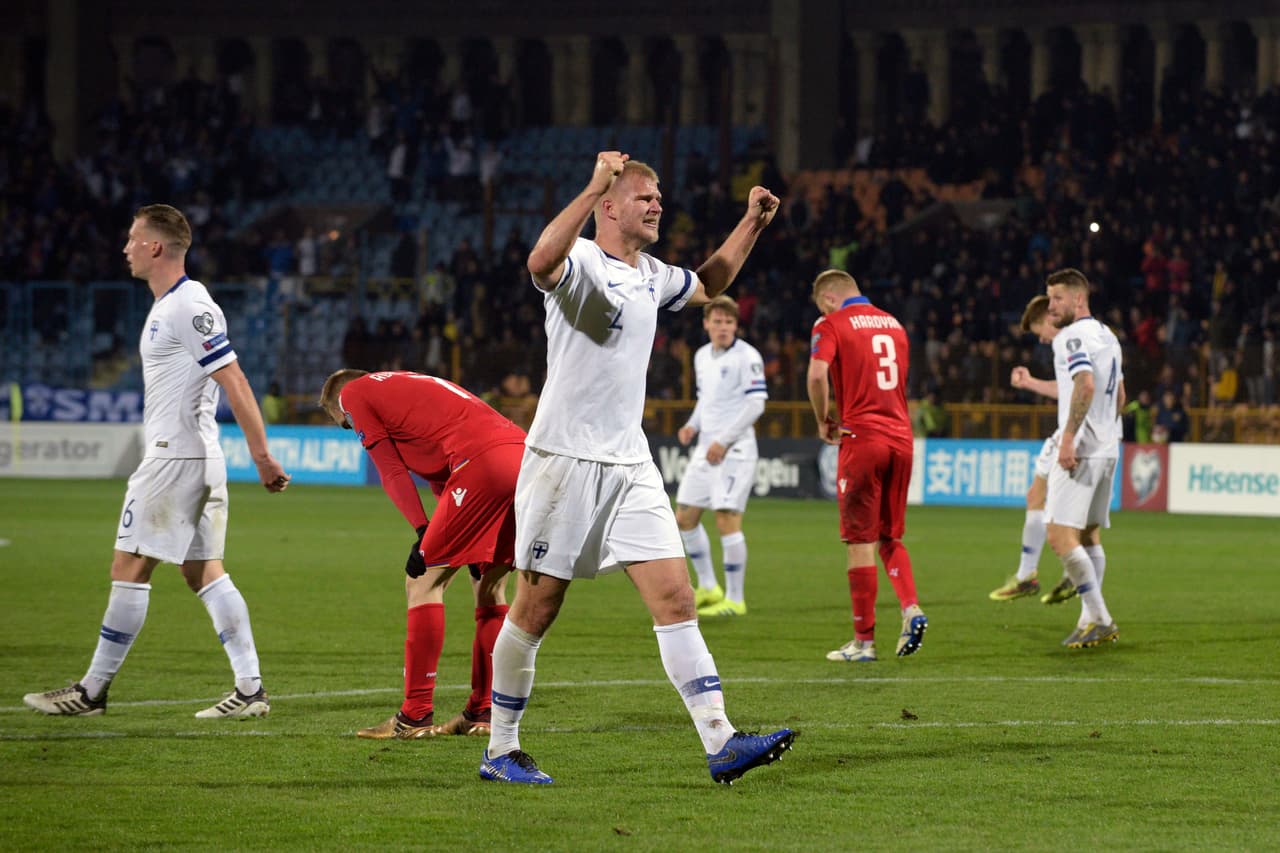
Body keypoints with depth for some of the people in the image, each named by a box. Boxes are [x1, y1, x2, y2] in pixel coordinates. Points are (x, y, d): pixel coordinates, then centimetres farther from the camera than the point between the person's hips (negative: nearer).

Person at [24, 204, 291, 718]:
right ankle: (250, 690, 3)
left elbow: (234, 382, -18)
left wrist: (261, 455, -20)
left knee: (129, 569, -4)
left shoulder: (189, 308, -15)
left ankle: (92, 692, 1)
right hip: (195, 458, 10)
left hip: (177, 458, -10)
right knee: (202, 571, 7)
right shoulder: (169, 305, 16)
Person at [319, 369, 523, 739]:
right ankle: (483, 713, 23)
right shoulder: (403, 385, 37)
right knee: (489, 587, 19)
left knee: (423, 581, 0)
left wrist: (423, 532, -1)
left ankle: (416, 716, 0)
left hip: (482, 461, -8)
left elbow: (392, 472, 3)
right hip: (523, 454, 8)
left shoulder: (353, 394, 14)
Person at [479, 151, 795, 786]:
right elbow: (540, 263, -36)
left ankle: (721, 744, -9)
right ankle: (500, 751, 12)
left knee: (675, 598, -4)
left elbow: (708, 285, 37)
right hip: (565, 459, -7)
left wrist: (752, 223, 26)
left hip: (631, 465, 7)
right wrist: (593, 187, -40)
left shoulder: (650, 276, 15)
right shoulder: (580, 263, -10)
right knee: (536, 609, 0)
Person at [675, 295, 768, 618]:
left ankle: (735, 599, -6)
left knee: (727, 519, -13)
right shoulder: (702, 356, 13)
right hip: (706, 447, 8)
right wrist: (692, 425, 6)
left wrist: (724, 441, -19)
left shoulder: (747, 357, -10)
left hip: (734, 449, -8)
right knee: (685, 517, 9)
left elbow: (756, 404, -15)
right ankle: (708, 588, 22)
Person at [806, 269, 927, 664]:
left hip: (862, 438, -6)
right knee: (891, 537, 16)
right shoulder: (893, 324, 16)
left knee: (861, 541, 0)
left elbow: (817, 374, -19)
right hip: (901, 436, 6)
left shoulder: (831, 325, -3)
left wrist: (824, 421, -4)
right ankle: (910, 607, -6)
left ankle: (864, 640, 2)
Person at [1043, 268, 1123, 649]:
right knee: (1087, 536, 14)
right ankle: (1094, 620, 12)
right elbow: (1119, 397, 26)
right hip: (1106, 447, 10)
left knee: (1060, 535, -12)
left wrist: (1069, 437, -25)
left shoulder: (1072, 336, -12)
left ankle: (1098, 617, -15)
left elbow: (1086, 385, -26)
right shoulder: (1107, 336, 18)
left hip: (1079, 450, -10)